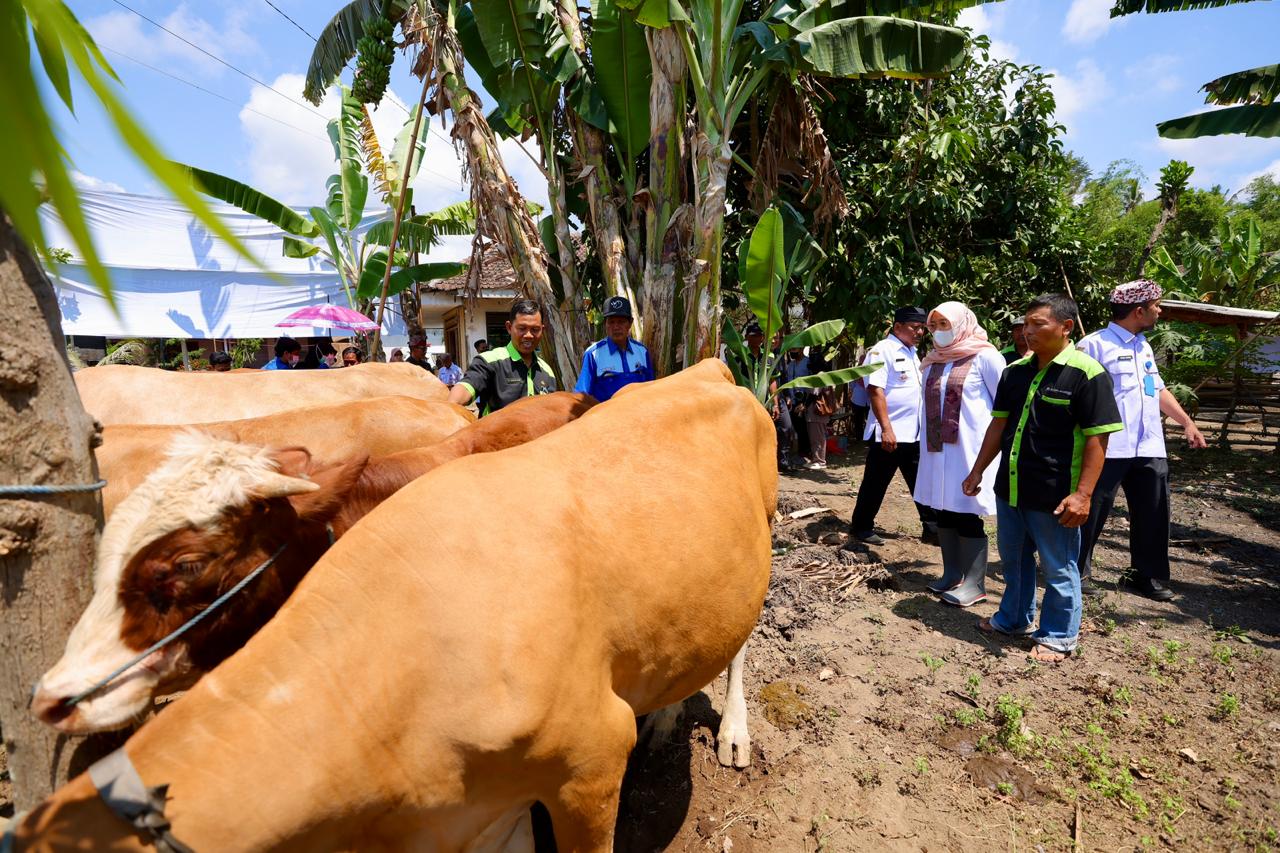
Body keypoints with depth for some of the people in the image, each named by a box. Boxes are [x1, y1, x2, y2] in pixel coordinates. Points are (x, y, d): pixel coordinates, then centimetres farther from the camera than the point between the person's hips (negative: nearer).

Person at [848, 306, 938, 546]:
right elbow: (875, 390, -19)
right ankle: (861, 527, 16)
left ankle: (931, 529, 19)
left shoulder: (912, 353, 16)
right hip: (889, 434, -8)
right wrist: (886, 429, -24)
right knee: (876, 483, 3)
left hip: (914, 434, 8)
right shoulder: (882, 351, -10)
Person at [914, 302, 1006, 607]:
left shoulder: (984, 356, -5)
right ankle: (952, 574, 23)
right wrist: (926, 442, 15)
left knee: (967, 514, -3)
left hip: (970, 449, -6)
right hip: (938, 449, 6)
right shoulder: (934, 360, 14)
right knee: (944, 512, 10)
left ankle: (974, 583, 6)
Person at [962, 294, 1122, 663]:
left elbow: (1097, 439, -14)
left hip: (1054, 495, -6)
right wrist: (978, 471, 13)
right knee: (1013, 560, 20)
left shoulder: (1087, 374, -12)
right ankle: (1014, 619, 39)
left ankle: (1058, 637, 27)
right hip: (1010, 489, 6)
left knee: (1058, 570, 10)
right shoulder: (1015, 371, 7)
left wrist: (1082, 494, -19)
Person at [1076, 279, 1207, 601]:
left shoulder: (1144, 347, 17)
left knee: (1153, 514, 13)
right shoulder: (1095, 344, -10)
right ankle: (1078, 571, 16)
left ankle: (1145, 576, 27)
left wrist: (1186, 422, 22)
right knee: (1092, 511, 1)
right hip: (1108, 449, -8)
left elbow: (1158, 389, 26)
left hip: (1149, 448, 8)